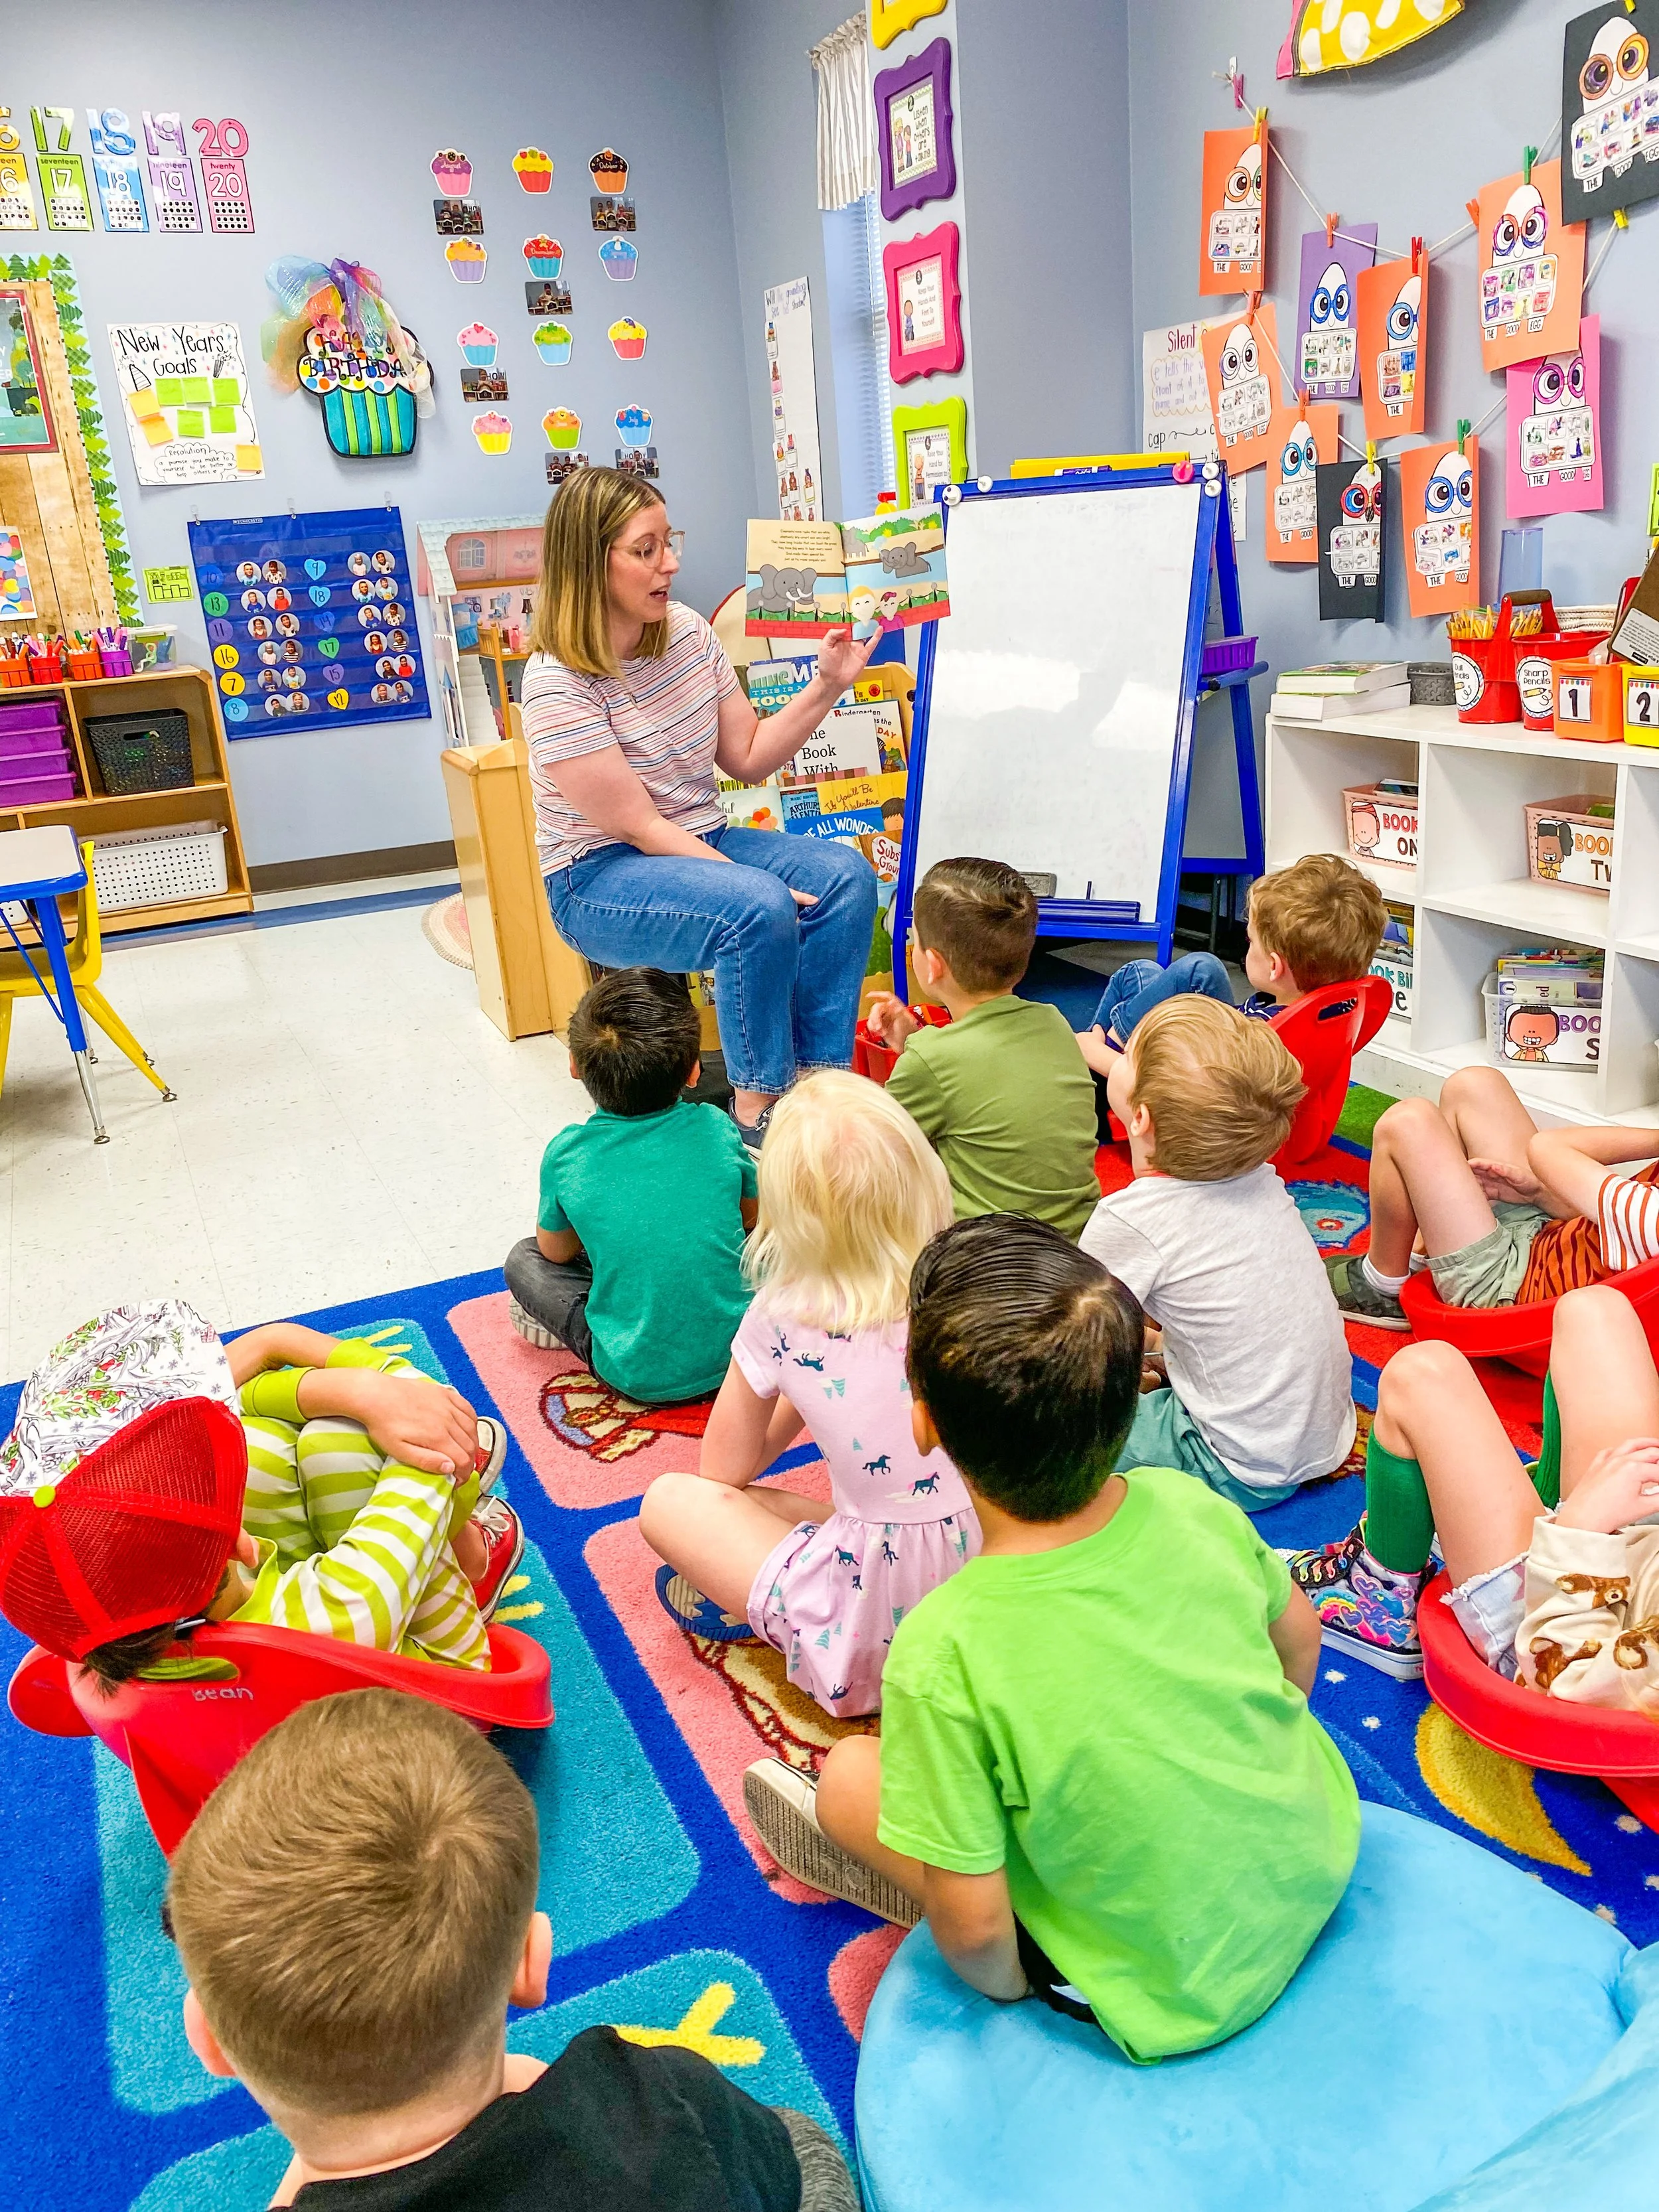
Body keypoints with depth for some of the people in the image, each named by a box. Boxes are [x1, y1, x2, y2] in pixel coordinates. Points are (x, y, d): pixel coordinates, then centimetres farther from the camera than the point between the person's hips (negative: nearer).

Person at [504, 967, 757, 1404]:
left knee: (524, 1259, 17)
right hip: (736, 1349, 1)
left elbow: (556, 1252, 6)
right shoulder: (715, 1128, -10)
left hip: (640, 1376, 0)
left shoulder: (567, 1154, -13)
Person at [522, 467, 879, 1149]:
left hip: (702, 843, 7)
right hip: (600, 877, -7)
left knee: (846, 875, -17)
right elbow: (637, 826, -20)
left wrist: (827, 686, -5)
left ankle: (821, 1083, -14)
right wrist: (757, 885, -24)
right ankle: (757, 1112, -18)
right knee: (759, 912, -33)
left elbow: (747, 757, 7)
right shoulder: (557, 683, -19)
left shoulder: (688, 632, 2)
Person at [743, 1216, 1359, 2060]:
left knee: (849, 1772, 4)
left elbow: (973, 1930, -22)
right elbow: (1300, 1641, 2)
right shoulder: (1190, 1505, -19)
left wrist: (1007, 1987, 0)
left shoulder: (943, 1655, -32)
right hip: (1320, 1867, 5)